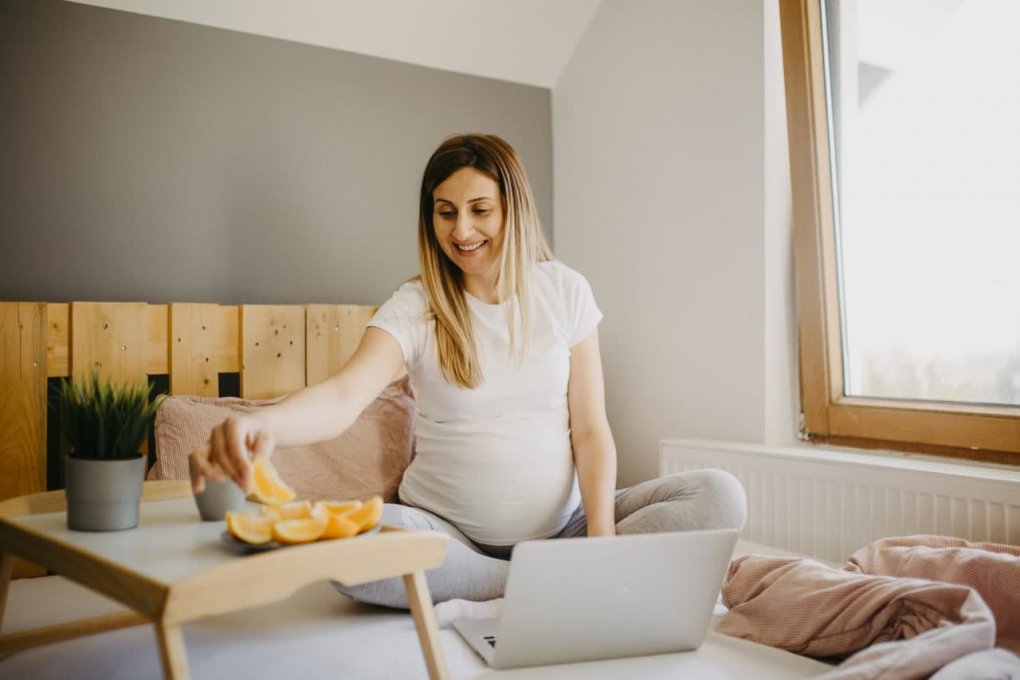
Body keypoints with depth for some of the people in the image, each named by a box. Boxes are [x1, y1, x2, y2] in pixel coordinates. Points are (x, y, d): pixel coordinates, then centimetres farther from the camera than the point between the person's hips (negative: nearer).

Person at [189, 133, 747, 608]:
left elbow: (590, 428, -1)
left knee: (720, 495, -18)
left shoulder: (564, 290, 0)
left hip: (562, 525, 1)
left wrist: (601, 539, -16)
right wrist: (262, 424, -45)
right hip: (449, 532, 0)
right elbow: (344, 396, -22)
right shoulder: (416, 306, -5)